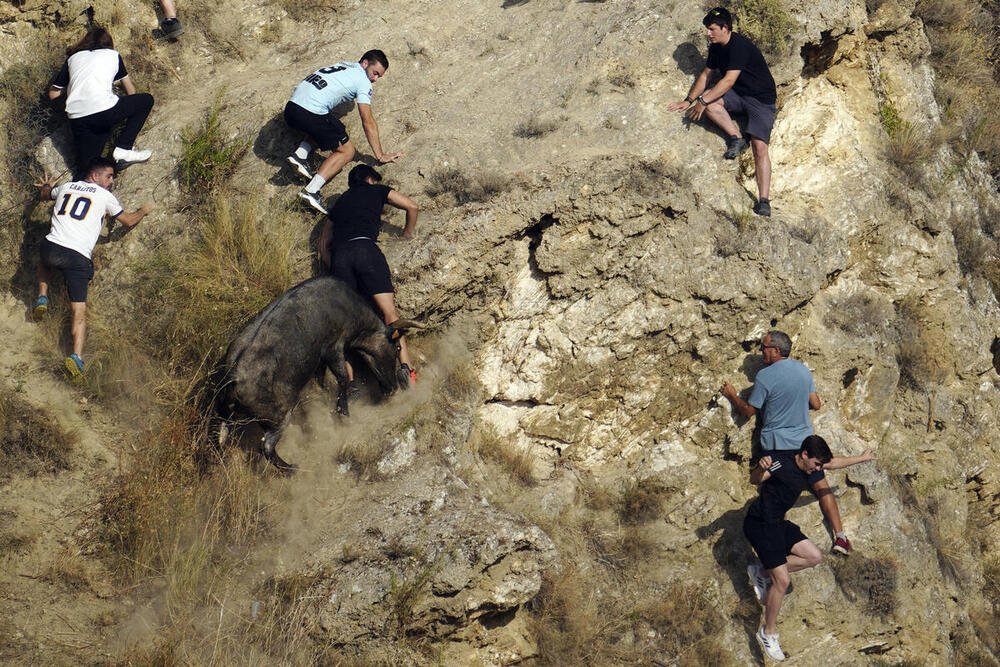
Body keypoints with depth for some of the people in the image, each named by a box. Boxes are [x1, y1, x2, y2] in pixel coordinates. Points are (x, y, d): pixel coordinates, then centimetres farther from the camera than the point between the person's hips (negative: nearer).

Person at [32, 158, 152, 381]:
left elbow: (44, 195, 40)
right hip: (78, 257, -3)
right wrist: (143, 211, 38)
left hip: (52, 246, 3)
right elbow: (129, 221, 17)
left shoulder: (66, 187, 18)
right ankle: (77, 356, -21)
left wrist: (46, 186, 64)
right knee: (79, 311, -2)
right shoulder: (104, 196, 8)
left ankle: (42, 298, 24)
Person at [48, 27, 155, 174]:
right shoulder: (113, 55, 20)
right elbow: (130, 91, 29)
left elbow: (53, 94, 25)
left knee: (85, 165, 18)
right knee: (147, 100, 18)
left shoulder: (72, 58, 23)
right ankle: (123, 149, 6)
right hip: (104, 111, -3)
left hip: (76, 119, 3)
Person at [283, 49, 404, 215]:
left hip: (290, 108, 8)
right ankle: (311, 190, -15)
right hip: (311, 114, -8)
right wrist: (380, 156, 4)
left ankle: (300, 155, 8)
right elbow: (368, 122, 0)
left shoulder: (343, 66, 25)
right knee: (346, 151, 5)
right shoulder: (363, 81, 3)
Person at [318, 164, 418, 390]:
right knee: (389, 312, -9)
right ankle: (405, 367, -24)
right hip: (365, 249, -4)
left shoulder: (340, 202, 34)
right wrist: (408, 233, 33)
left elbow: (323, 244, 33)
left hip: (339, 255, 4)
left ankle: (350, 379, -15)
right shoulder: (377, 191, 24)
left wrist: (336, 269, 26)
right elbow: (412, 207, 18)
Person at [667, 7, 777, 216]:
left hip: (762, 99, -8)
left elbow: (729, 80, -26)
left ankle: (764, 201, -25)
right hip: (737, 95, 8)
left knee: (759, 146, -20)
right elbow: (706, 74, 16)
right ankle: (736, 138, -11)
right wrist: (689, 101, 6)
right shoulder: (716, 48, 6)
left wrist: (702, 101, -26)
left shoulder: (739, 46, -22)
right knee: (708, 99, -21)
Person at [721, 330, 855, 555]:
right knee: (821, 485, 10)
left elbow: (749, 411, -6)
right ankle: (840, 536, 7)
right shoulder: (803, 370, 1)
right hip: (804, 439, 4)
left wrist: (732, 395, 11)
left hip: (776, 444, -4)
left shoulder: (764, 376, -14)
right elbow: (816, 404, 6)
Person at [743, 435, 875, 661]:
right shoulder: (782, 462, -23)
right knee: (782, 581, -12)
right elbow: (754, 479, -34)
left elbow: (835, 462, 22)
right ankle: (768, 633, 5)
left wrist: (862, 458, 36)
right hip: (759, 525, -9)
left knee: (814, 557, 5)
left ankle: (762, 572, 15)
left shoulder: (810, 467, 3)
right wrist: (761, 468, -58)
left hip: (778, 523, 9)